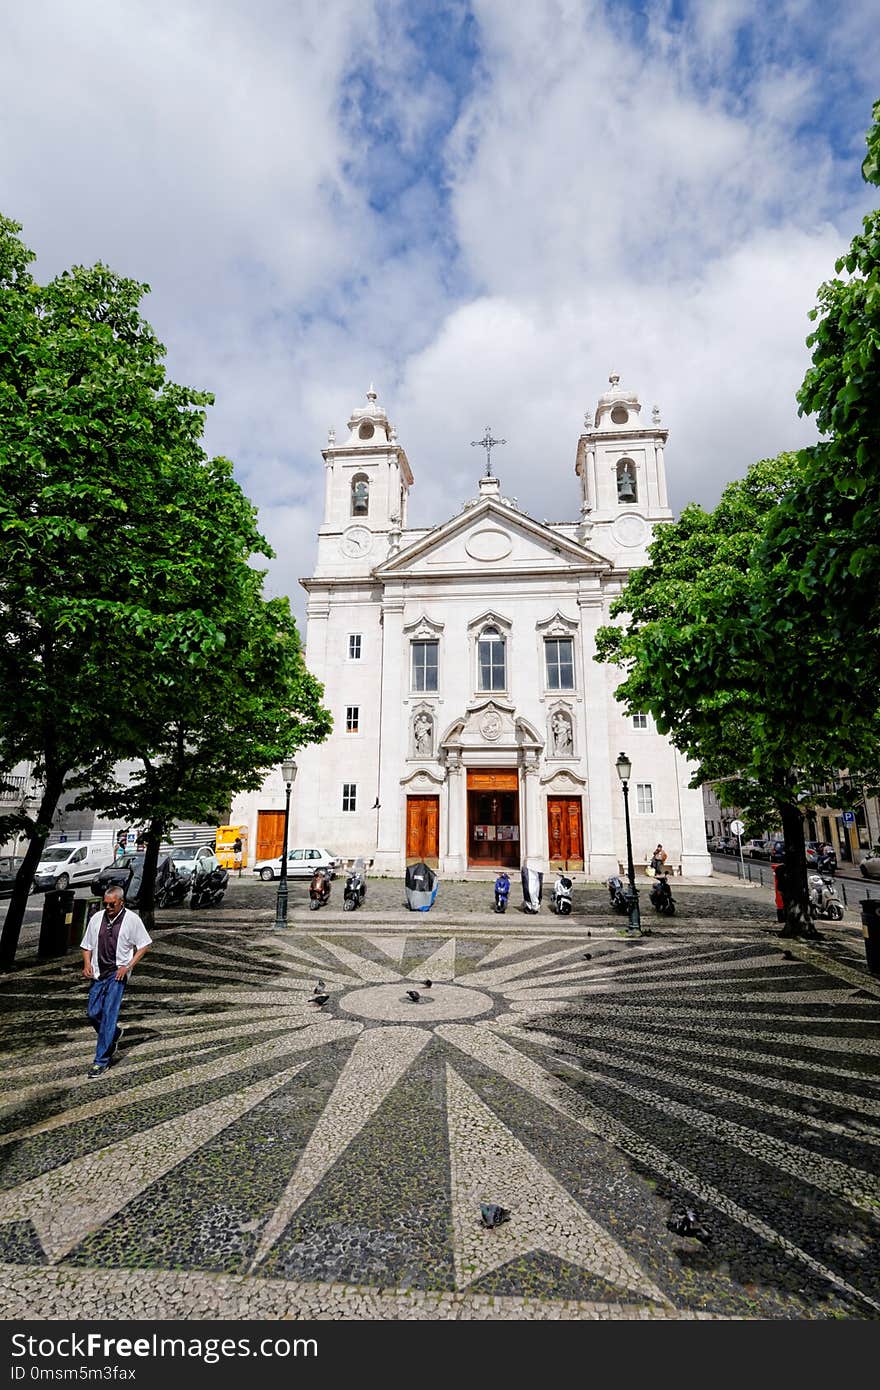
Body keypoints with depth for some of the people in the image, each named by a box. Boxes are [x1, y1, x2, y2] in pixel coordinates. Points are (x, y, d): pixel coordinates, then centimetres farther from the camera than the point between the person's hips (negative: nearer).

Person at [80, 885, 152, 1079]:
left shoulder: (132, 919, -8)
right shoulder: (96, 918, 2)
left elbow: (144, 945, -2)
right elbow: (87, 946, 14)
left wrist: (128, 966, -11)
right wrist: (87, 964, -4)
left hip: (118, 973, -5)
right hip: (98, 973, 5)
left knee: (109, 1014, -9)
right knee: (93, 1014, 7)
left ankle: (101, 1061, 1)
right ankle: (114, 1034, 37)